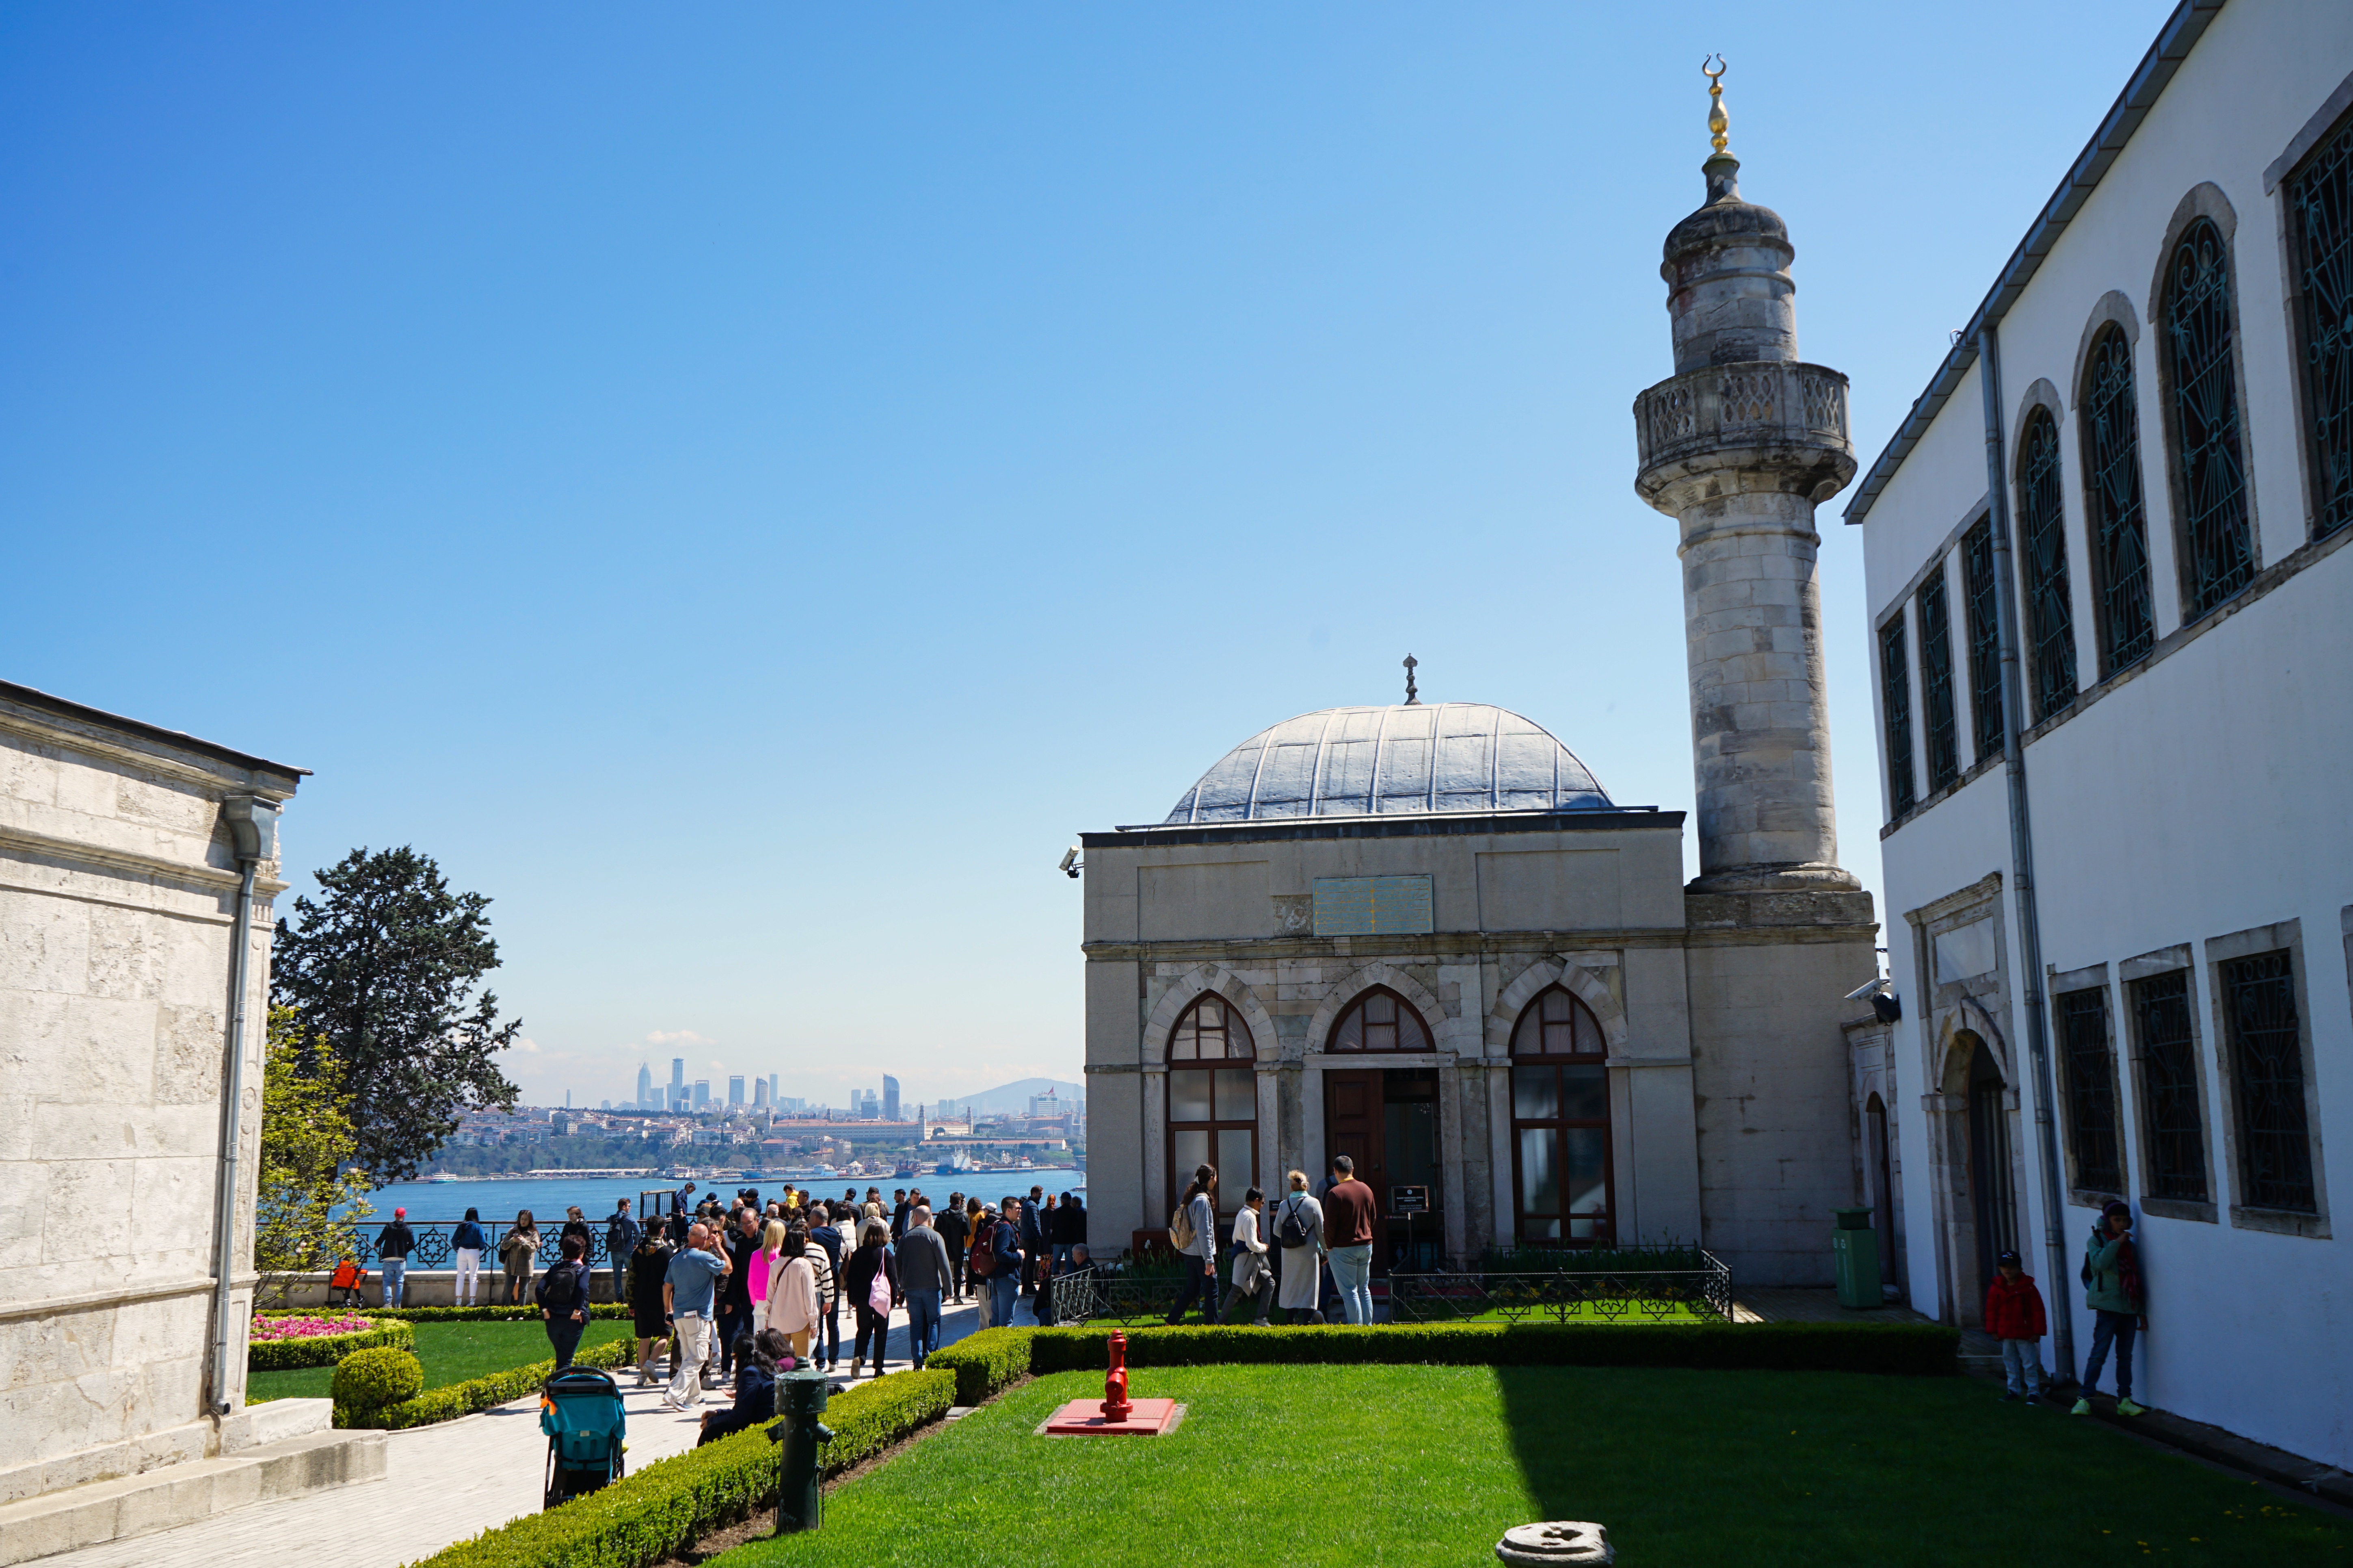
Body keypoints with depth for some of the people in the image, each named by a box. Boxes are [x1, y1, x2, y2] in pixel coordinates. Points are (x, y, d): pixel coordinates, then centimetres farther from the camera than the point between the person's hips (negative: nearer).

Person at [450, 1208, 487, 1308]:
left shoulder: (462, 1226, 1)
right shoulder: (477, 1227, -7)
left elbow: (454, 1240, -2)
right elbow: (482, 1242, -11)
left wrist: (457, 1249, 12)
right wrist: (481, 1248, 9)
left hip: (462, 1251, 2)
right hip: (474, 1252, -2)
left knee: (461, 1276, 8)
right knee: (473, 1276, 5)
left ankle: (458, 1300, 4)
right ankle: (472, 1301, 5)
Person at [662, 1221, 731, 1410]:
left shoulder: (676, 1259, 8)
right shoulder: (704, 1257, -14)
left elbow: (667, 1286, 15)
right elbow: (728, 1267, -3)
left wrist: (668, 1309, 26)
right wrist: (718, 1247, 6)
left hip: (679, 1314, 8)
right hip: (698, 1314, -8)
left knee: (688, 1357, 16)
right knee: (696, 1359, -5)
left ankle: (694, 1396, 22)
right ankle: (674, 1394, -15)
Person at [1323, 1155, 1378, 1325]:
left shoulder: (1336, 1193, -15)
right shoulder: (1366, 1190, 6)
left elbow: (1329, 1224, -14)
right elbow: (1373, 1217, 16)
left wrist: (1328, 1247, -2)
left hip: (1343, 1248, -6)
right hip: (1366, 1246, 6)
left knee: (1349, 1292, -2)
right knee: (1364, 1290, 13)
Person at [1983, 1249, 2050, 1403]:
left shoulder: (2028, 1288, -7)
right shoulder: (1996, 1289, 2)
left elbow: (2038, 1310, -6)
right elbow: (1992, 1311, 6)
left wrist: (2037, 1331, -9)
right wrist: (1993, 1330, 3)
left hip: (2025, 1333, -4)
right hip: (2006, 1334, 4)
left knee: (2030, 1364, 0)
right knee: (2010, 1364, 12)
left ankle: (2033, 1391, 7)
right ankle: (2013, 1390, 22)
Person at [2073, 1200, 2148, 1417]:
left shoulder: (2130, 1246, 18)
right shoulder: (2096, 1241, 3)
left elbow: (2137, 1280, 19)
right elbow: (2100, 1262, -18)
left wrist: (2142, 1312, 16)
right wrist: (2117, 1243, -15)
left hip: (2129, 1308, 5)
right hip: (2108, 1306, -5)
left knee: (2125, 1356, 7)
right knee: (2099, 1353, -9)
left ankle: (2124, 1401, 12)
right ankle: (2085, 1399, -7)